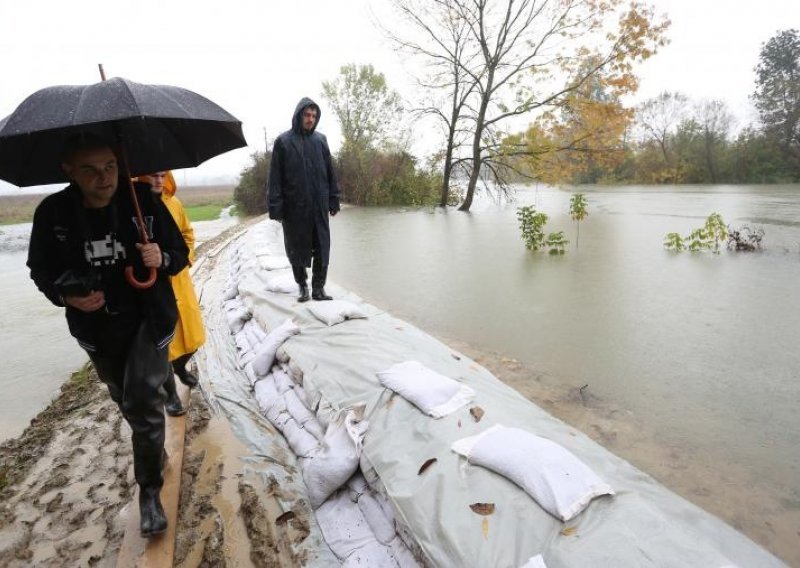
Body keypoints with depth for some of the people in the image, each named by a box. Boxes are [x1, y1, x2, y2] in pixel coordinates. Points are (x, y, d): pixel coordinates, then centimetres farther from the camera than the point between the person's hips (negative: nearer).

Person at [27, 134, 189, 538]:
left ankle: (149, 488, 13)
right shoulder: (52, 214, -12)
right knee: (126, 399, 23)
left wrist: (161, 258, -29)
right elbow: (41, 270, 1)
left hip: (149, 320, -3)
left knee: (143, 402, -8)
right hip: (96, 328, 3)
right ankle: (154, 446, 52)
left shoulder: (144, 201, -16)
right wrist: (66, 296, -19)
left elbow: (180, 254, -7)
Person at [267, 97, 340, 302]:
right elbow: (275, 176, -2)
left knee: (322, 247, 0)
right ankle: (302, 285, 21)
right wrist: (275, 206, -8)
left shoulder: (320, 140, 9)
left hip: (319, 205, 2)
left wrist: (333, 200, 6)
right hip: (294, 207, -2)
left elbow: (330, 172, 11)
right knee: (297, 248, 7)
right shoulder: (283, 141, 1)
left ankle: (318, 287, 9)